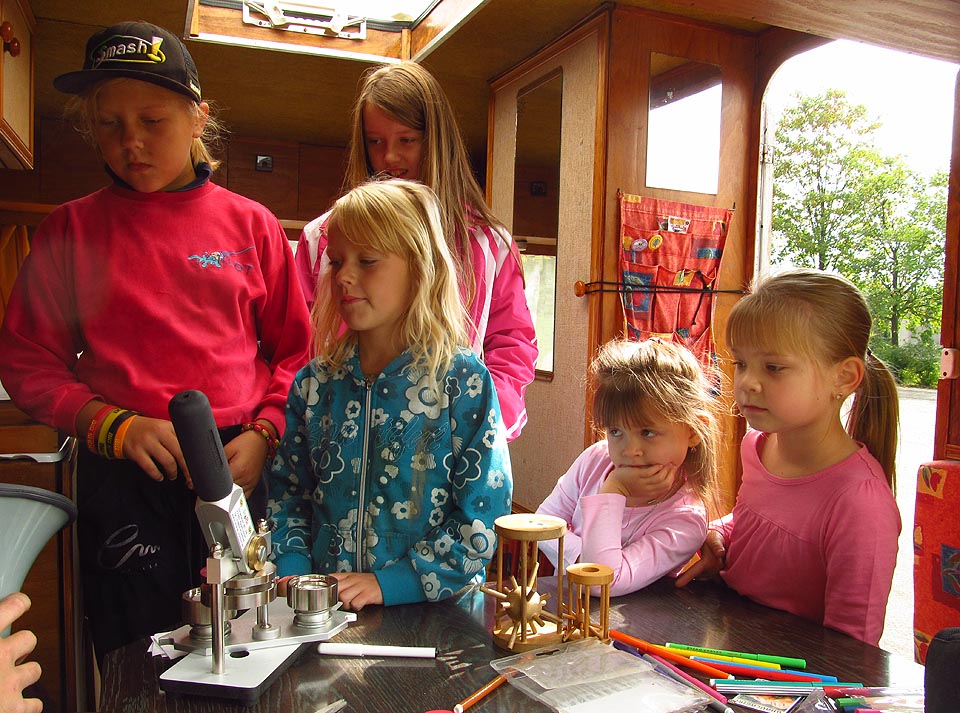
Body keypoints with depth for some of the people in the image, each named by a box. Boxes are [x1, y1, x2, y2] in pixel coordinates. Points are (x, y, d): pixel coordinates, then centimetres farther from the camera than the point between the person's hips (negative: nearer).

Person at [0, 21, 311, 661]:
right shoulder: (71, 230, 5)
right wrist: (117, 426, -10)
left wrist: (261, 435, -6)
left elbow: (294, 351, 8)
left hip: (240, 469, 1)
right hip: (123, 481, 0)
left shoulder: (252, 224, 5)